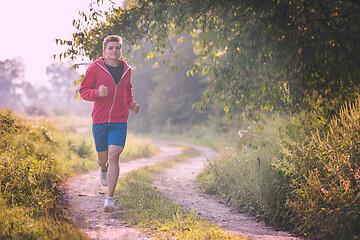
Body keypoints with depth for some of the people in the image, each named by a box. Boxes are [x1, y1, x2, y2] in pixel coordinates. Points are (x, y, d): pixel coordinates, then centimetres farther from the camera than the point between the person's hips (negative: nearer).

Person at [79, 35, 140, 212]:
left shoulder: (126, 70, 7)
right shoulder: (95, 68, -4)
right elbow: (83, 90, -1)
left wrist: (131, 104, 8)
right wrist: (97, 93, -21)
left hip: (120, 121, 1)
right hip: (99, 120, -1)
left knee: (114, 156, -14)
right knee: (103, 158, 11)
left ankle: (110, 199, -11)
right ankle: (103, 169, 51)